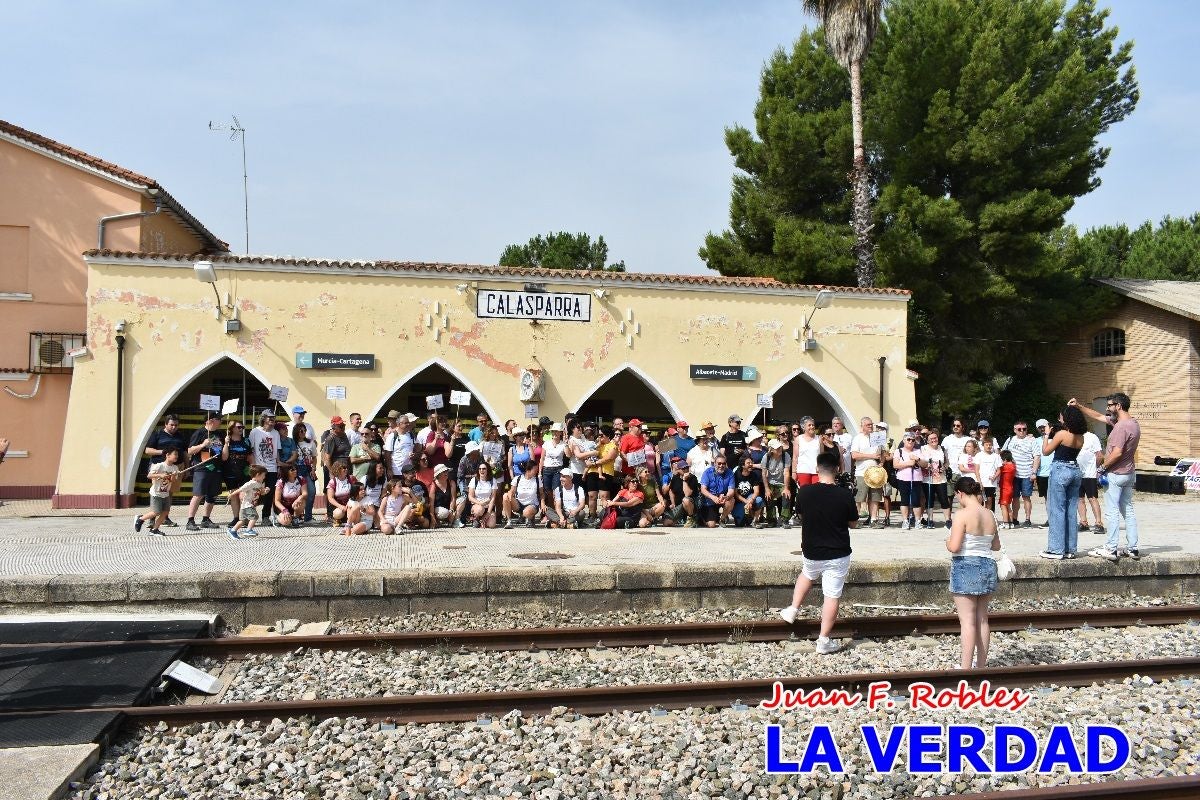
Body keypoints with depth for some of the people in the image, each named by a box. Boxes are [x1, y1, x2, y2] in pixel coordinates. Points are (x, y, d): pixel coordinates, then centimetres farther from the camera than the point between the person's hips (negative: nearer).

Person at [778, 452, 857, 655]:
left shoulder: (804, 492, -10)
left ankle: (792, 610, 33)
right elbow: (853, 524, 0)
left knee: (807, 574, 33)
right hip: (838, 555, -2)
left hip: (811, 551, 2)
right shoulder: (845, 496, -15)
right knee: (832, 596, 6)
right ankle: (824, 641, 10)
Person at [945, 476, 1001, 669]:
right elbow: (996, 545, 14)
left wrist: (948, 541, 1)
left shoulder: (962, 514, -16)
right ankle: (981, 664, 24)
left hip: (966, 567, -7)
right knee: (982, 619, 15)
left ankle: (966, 667, 0)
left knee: (967, 620, -3)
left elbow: (954, 547, -19)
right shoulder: (990, 515, 6)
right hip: (987, 566, 7)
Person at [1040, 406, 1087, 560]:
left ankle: (1056, 549, -2)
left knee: (1057, 510, -3)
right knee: (1071, 512, 11)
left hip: (1060, 470, -7)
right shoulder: (1080, 437, 7)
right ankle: (1070, 549, 15)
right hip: (1075, 471, 7)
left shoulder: (1061, 434, -12)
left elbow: (1045, 451, -5)